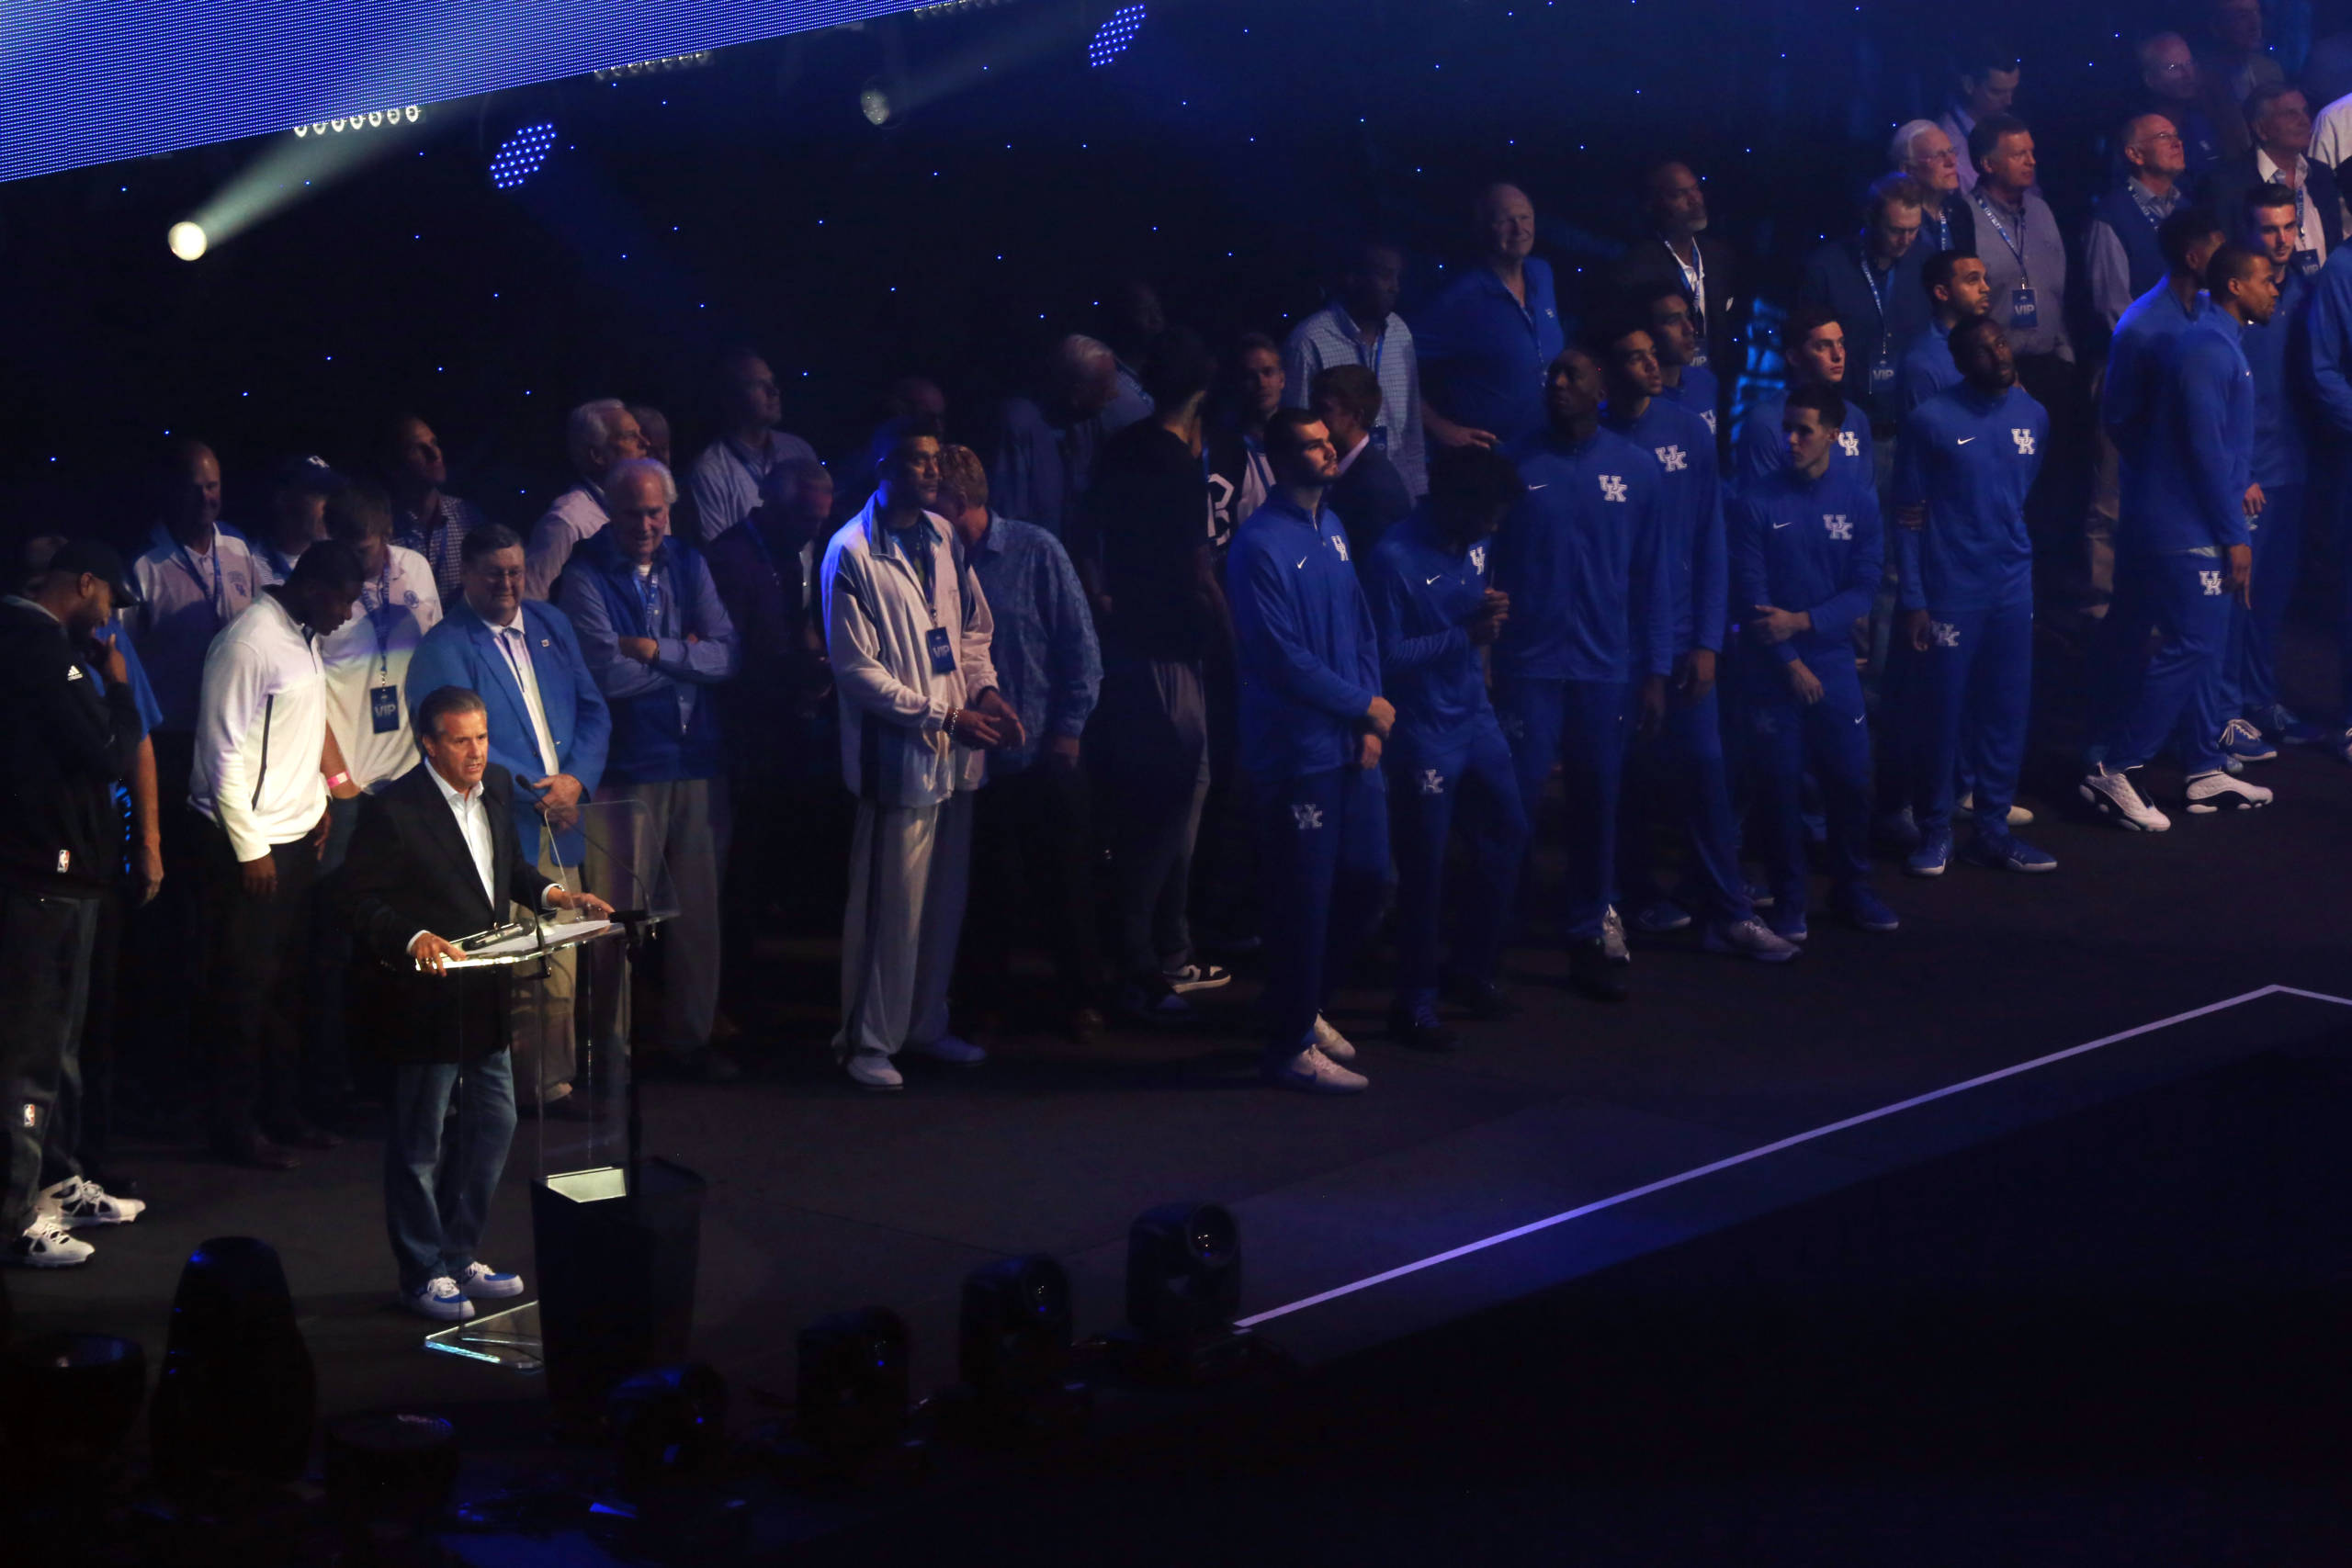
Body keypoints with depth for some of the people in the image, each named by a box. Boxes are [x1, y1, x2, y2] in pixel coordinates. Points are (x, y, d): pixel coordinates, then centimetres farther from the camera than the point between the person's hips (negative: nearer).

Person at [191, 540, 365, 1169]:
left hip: (297, 834, 9)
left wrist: (318, 803, 14)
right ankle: (236, 1127, 8)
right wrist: (251, 851, -15)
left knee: (288, 980, 14)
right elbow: (224, 755, -17)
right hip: (251, 841, -9)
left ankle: (280, 1110, 23)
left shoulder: (304, 638, 9)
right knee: (245, 987, 0)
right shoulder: (250, 645, -18)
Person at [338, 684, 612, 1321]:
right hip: (426, 999, -7)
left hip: (486, 998, 7)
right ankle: (423, 1274, 17)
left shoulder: (498, 787, 5)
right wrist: (412, 940, -30)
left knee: (491, 1125, 16)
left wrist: (552, 893, 3)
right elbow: (360, 904, -16)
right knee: (420, 1142, 4)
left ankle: (460, 1256, 32)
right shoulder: (392, 810, -17)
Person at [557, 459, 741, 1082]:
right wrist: (686, 657, -5)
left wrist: (656, 651, -13)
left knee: (698, 907, 10)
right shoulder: (587, 578, -6)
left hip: (697, 763, 5)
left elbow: (726, 656, 0)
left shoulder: (689, 565, 9)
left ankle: (690, 1037, 21)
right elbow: (608, 674, -17)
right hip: (626, 768, -5)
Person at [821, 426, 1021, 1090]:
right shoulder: (851, 554, -11)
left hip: (956, 753, 7)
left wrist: (985, 690, 2)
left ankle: (926, 1025, 26)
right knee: (891, 906, -3)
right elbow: (857, 671, -12)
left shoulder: (943, 537, 10)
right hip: (899, 754, -7)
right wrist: (942, 715, -15)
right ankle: (868, 1041, 8)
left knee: (945, 899, 13)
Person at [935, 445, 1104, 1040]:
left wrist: (1067, 732, -5)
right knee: (985, 885, 8)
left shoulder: (1035, 551, -5)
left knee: (1064, 881, 6)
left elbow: (1081, 646, -2)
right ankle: (988, 997, 22)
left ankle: (1078, 999, 19)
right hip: (973, 760, 2)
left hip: (1044, 756, -2)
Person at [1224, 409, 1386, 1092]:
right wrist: (1365, 704, -11)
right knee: (1303, 900, -1)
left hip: (1353, 746, 8)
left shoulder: (1331, 529, 11)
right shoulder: (1261, 545, -15)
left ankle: (1303, 1006, 33)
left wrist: (1369, 725, 1)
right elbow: (1283, 657, -18)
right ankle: (1290, 1047, 11)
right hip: (1298, 750, -8)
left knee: (1365, 880, 14)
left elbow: (1362, 628, 13)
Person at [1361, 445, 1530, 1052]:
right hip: (1424, 734, -8)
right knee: (1424, 871, 0)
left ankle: (1474, 969, 34)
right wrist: (1463, 637, -21)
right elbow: (1387, 655, -19)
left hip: (1475, 721, 8)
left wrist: (1489, 613, -3)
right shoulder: (1395, 559, -19)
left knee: (1507, 835, 15)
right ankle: (1415, 1006, 12)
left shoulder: (1473, 545, 4)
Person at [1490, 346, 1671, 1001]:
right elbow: (1489, 569, 0)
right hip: (1529, 669, -2)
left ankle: (1590, 940, 19)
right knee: (1515, 801, -2)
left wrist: (1656, 671, 2)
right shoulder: (1519, 467, -1)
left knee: (1597, 806, 9)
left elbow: (1652, 577, 5)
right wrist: (1484, 657, -6)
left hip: (1607, 670, 2)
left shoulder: (1636, 470, 4)